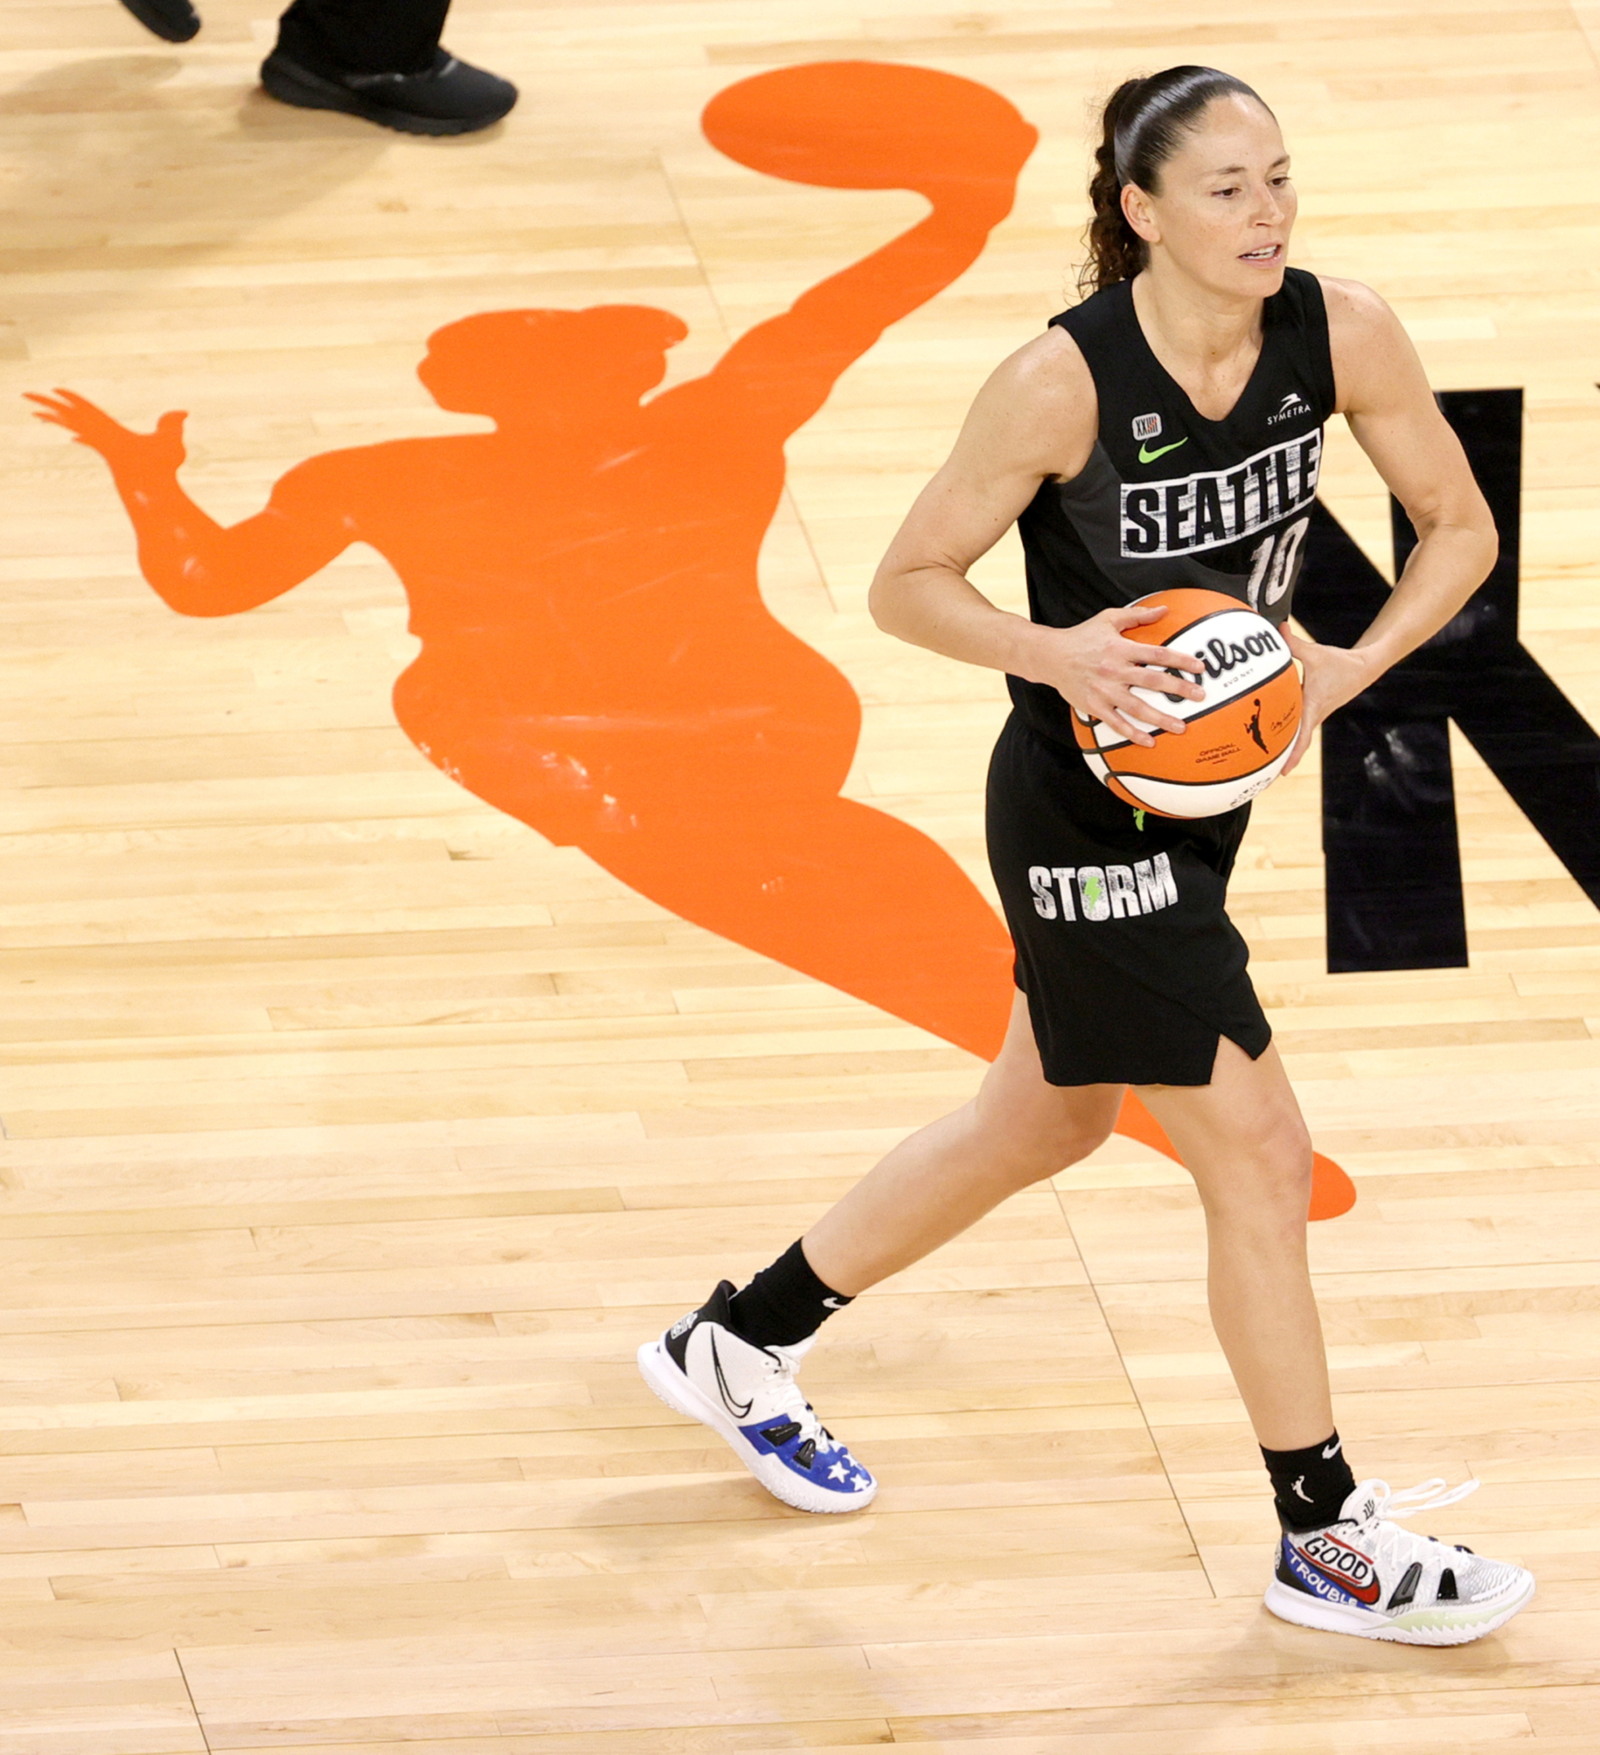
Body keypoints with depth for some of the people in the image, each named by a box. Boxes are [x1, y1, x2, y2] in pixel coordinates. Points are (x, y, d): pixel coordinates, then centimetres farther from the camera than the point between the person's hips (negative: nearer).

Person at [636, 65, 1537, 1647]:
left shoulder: (1342, 334, -11)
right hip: (1080, 815, -7)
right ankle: (1327, 1543, 12)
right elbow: (907, 584, -14)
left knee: (1044, 1122, 23)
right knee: (1259, 1156, -4)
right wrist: (1055, 654, -31)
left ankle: (738, 1347, 42)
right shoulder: (1064, 384, -24)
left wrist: (1351, 667, -16)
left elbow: (1459, 528, 1)